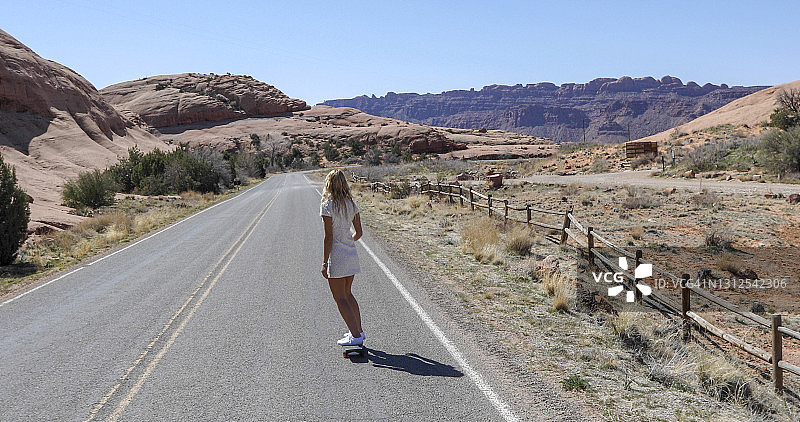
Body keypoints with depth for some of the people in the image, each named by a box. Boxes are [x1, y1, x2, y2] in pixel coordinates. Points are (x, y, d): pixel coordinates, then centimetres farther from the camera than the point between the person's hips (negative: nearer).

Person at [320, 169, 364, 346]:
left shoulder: (327, 206, -13)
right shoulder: (351, 204, 5)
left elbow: (328, 237, -16)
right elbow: (359, 232, 10)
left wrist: (324, 263, -12)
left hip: (336, 256, -7)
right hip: (351, 254, 7)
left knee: (340, 298, 4)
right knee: (347, 294, 22)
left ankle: (356, 335, 3)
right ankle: (358, 330, 27)